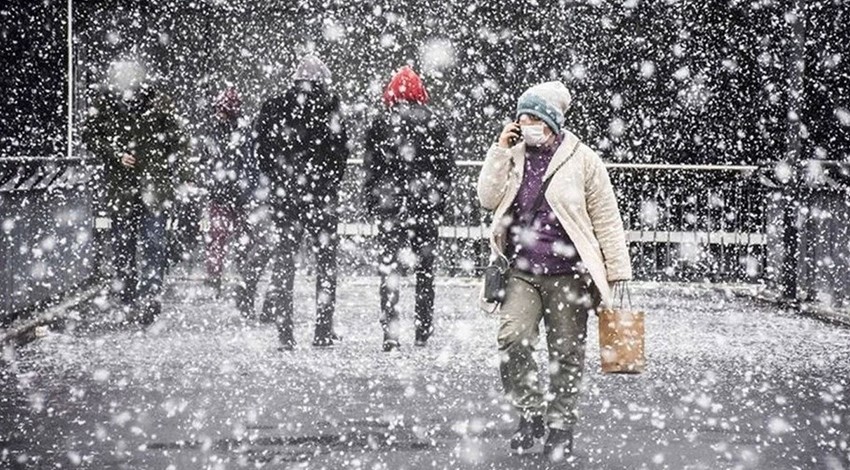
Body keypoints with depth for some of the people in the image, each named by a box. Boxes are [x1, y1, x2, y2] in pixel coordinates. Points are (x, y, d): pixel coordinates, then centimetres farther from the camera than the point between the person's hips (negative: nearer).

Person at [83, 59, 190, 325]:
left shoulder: (157, 101, -5)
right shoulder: (103, 103, -3)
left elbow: (176, 139, 2)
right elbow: (89, 136, 5)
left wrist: (182, 176, 0)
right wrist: (114, 154, -10)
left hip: (155, 184, -2)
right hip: (120, 184, 2)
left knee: (153, 242, -10)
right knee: (122, 244, 9)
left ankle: (150, 299, -9)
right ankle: (127, 299, 21)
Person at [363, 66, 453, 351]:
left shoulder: (380, 125, -2)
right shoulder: (435, 124, 2)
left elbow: (371, 169, 0)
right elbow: (446, 168, 5)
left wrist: (372, 204, 8)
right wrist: (440, 202, 13)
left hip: (390, 208, -2)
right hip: (426, 208, 2)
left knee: (389, 267, 0)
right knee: (425, 268, 11)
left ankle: (390, 334, -8)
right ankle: (423, 332, 15)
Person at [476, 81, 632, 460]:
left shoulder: (581, 159, -1)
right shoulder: (513, 155, 10)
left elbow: (606, 218, 1)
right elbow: (488, 199, 0)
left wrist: (618, 271, -1)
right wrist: (500, 151, -5)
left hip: (567, 274, -2)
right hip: (521, 272, 2)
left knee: (566, 353, 4)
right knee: (512, 340, -16)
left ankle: (560, 425, 18)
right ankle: (531, 411, 1)